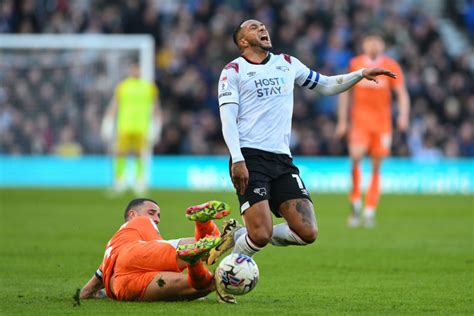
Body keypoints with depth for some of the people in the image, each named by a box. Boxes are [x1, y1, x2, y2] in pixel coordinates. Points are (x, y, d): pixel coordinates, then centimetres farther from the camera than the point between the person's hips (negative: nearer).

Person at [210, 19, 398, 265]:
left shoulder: (287, 63, 20)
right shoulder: (234, 70, 4)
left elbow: (326, 86, 30)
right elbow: (228, 120, -5)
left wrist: (361, 74, 16)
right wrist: (237, 160, -17)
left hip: (282, 161, 6)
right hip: (250, 159, -6)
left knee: (307, 233, -10)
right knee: (261, 235, -19)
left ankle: (239, 236, 9)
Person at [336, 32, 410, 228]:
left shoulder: (391, 66, 2)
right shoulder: (355, 64, 4)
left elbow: (401, 93, 1)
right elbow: (346, 92, 13)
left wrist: (403, 115, -16)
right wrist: (342, 121, 11)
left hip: (382, 122, 0)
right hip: (359, 118, 0)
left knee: (376, 167, 2)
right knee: (355, 157, -19)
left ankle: (370, 211, 8)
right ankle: (355, 202, -2)